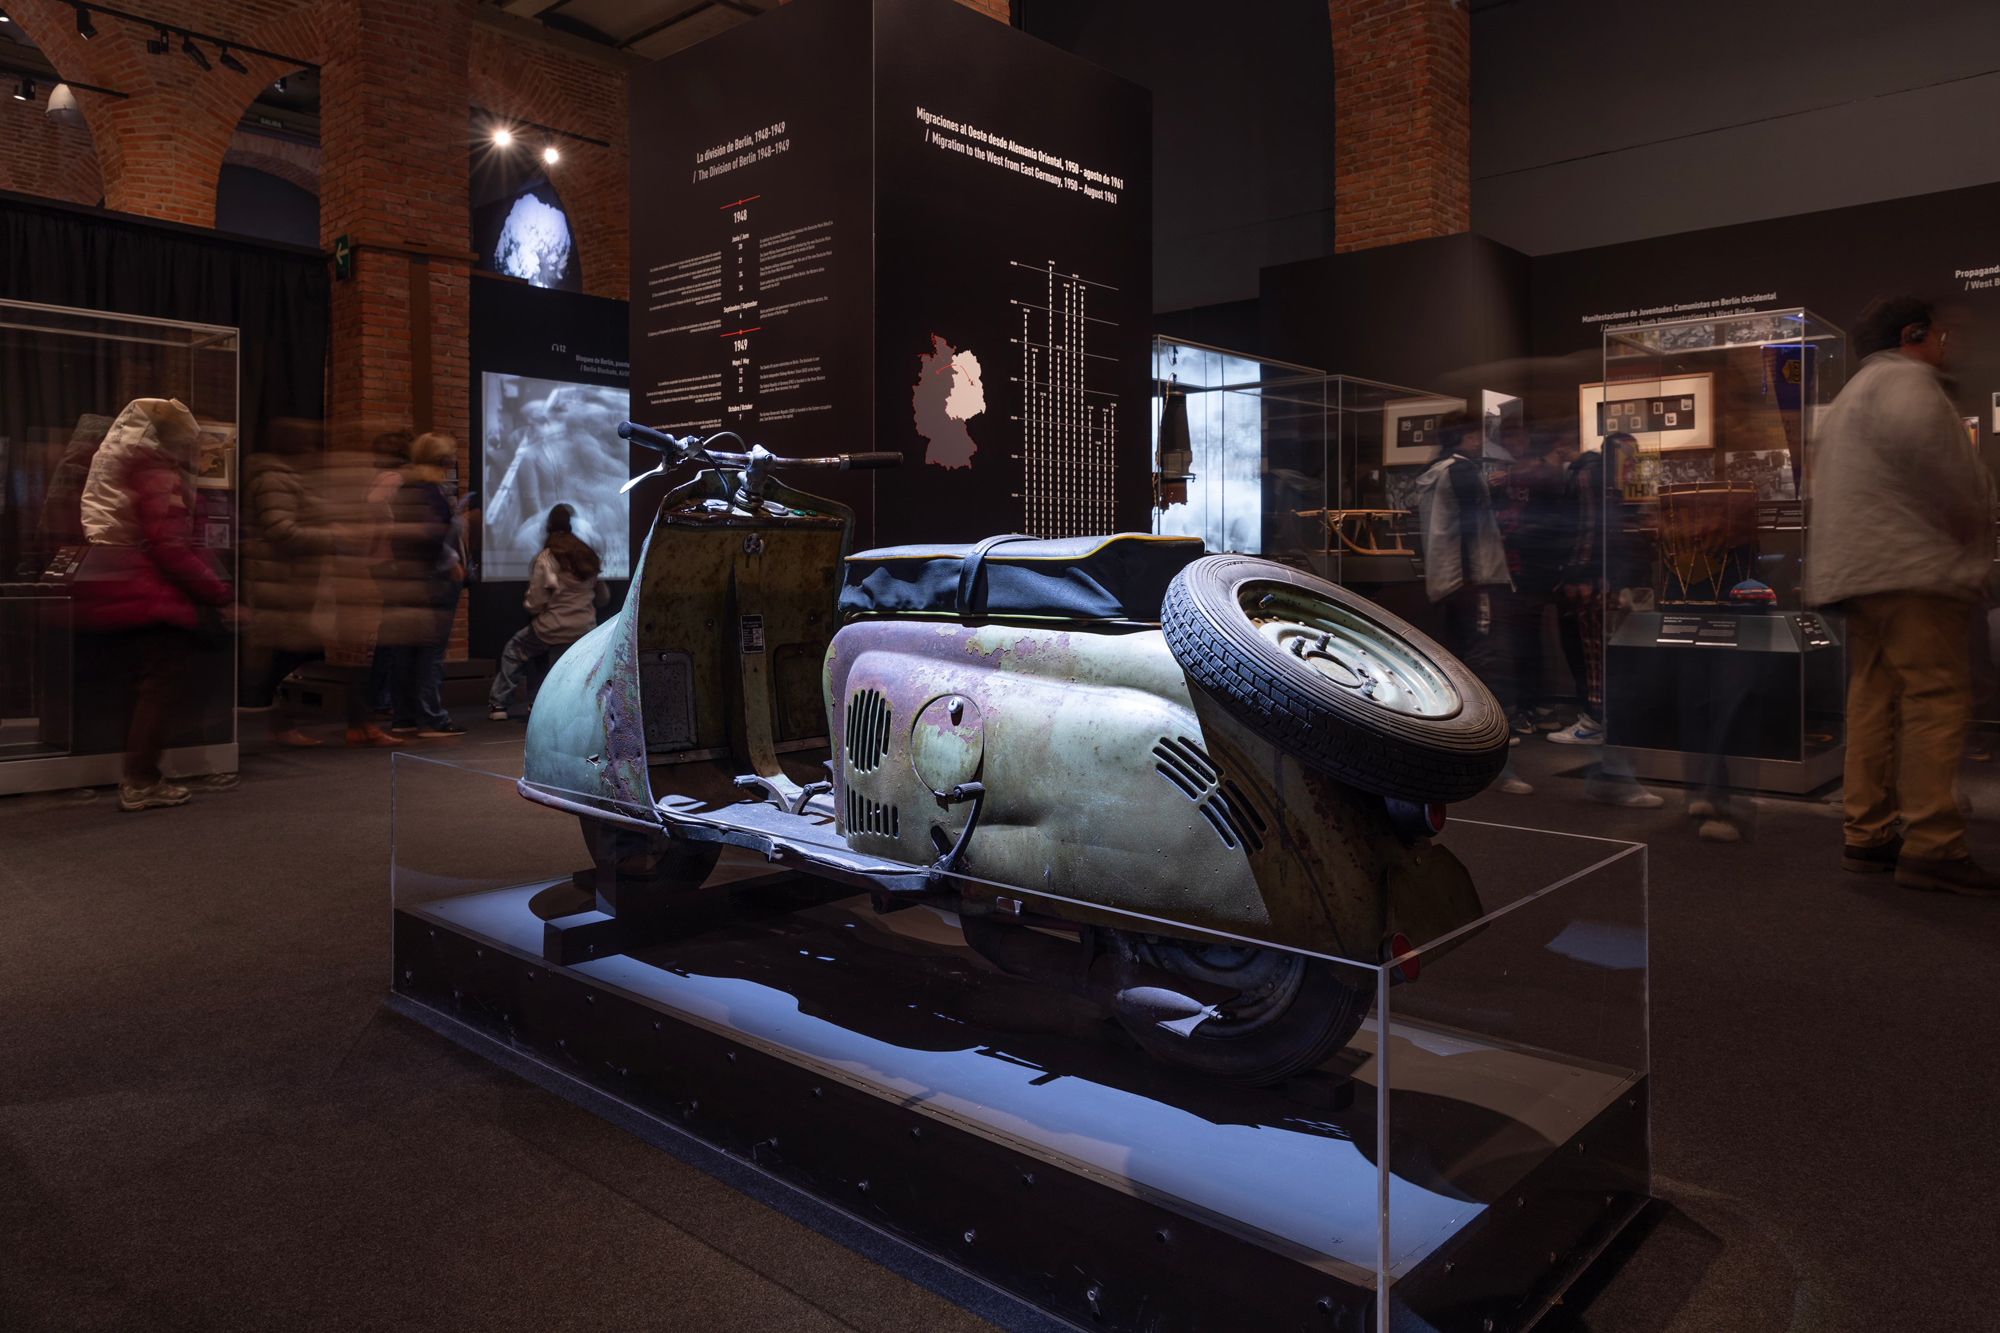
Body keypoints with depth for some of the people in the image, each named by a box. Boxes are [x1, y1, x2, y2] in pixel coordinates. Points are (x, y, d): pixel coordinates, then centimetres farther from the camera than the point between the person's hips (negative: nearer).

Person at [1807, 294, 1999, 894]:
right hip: (1910, 561, -10)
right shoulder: (1905, 378, -4)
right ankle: (1931, 846, -15)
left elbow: (1821, 469, 31)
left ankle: (1867, 835, 8)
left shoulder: (1854, 394, 29)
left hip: (1863, 570, 10)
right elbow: (1916, 435, -24)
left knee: (1875, 697, 7)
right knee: (1935, 693, -12)